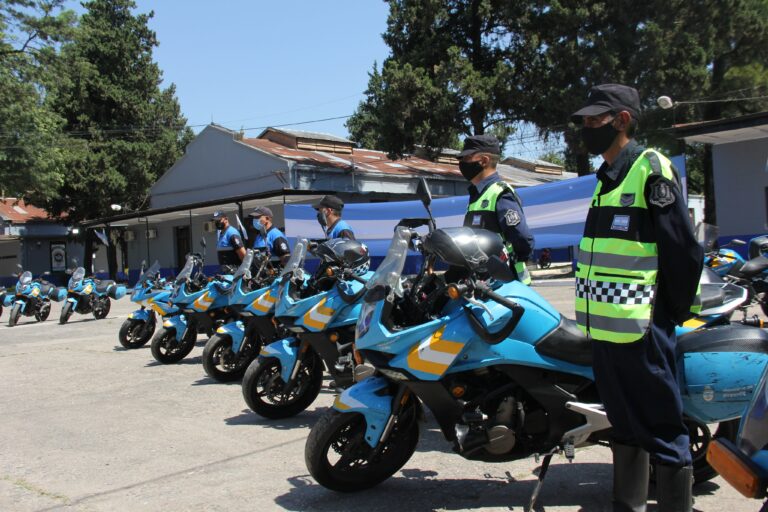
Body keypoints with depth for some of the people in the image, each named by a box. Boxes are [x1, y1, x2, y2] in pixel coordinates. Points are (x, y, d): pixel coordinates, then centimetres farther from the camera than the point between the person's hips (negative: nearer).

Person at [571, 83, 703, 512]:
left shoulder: (651, 168, -9)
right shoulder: (607, 178, 17)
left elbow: (685, 249, -13)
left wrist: (674, 312, -7)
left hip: (640, 329, -9)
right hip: (605, 327, 9)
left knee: (662, 428, -1)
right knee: (625, 426, 19)